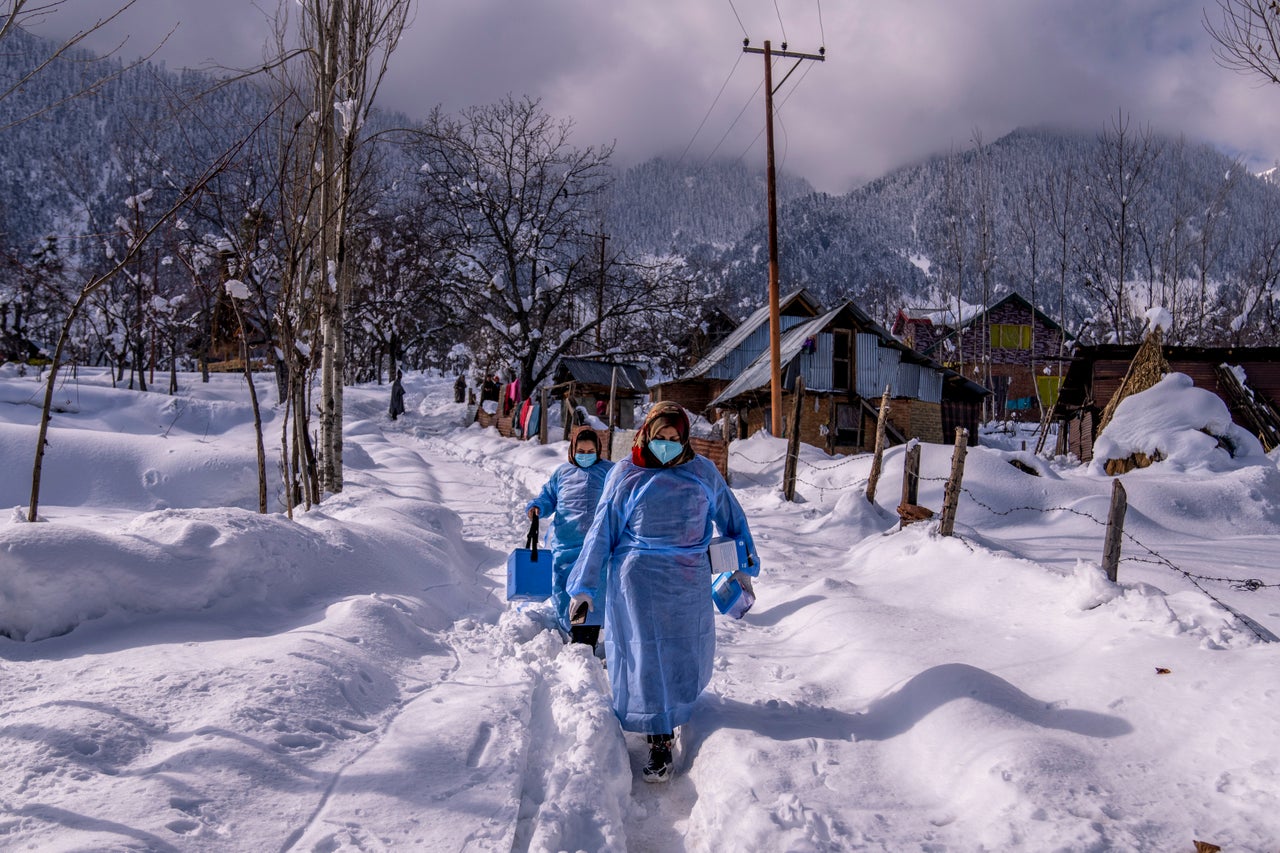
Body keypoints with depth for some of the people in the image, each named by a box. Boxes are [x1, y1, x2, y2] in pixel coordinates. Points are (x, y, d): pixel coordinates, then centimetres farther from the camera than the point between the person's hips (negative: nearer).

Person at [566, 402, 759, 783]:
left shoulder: (704, 472, 5)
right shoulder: (626, 475, -1)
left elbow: (731, 518, 17)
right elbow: (602, 531, 1)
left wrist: (744, 567, 19)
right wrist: (584, 586, 1)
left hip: (689, 581, 2)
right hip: (638, 579, -2)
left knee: (684, 653, 9)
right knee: (646, 655, 0)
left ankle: (673, 703, 35)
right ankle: (659, 739, 10)